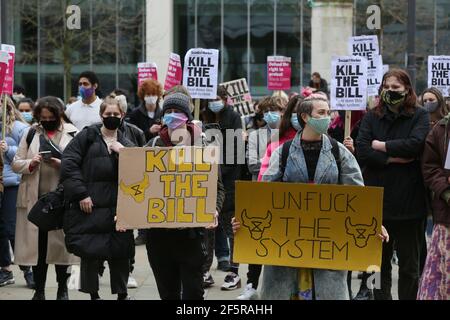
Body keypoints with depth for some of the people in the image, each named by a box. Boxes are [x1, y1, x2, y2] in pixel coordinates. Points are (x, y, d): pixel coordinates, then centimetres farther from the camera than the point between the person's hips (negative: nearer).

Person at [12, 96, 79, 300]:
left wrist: (62, 164, -16)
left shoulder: (71, 133, 2)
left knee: (60, 242, 3)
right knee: (38, 243, 4)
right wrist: (31, 163, -11)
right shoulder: (31, 134, 8)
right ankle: (39, 290, 15)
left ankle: (62, 289, 17)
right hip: (36, 198, 2)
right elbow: (16, 164, 9)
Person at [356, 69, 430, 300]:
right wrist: (394, 158, -16)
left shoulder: (420, 117, 1)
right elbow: (362, 153, -8)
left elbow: (415, 144, -18)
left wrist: (381, 146, -11)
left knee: (409, 264, 8)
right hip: (377, 201, 2)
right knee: (379, 262, 11)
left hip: (408, 202, -2)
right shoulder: (372, 117, 6)